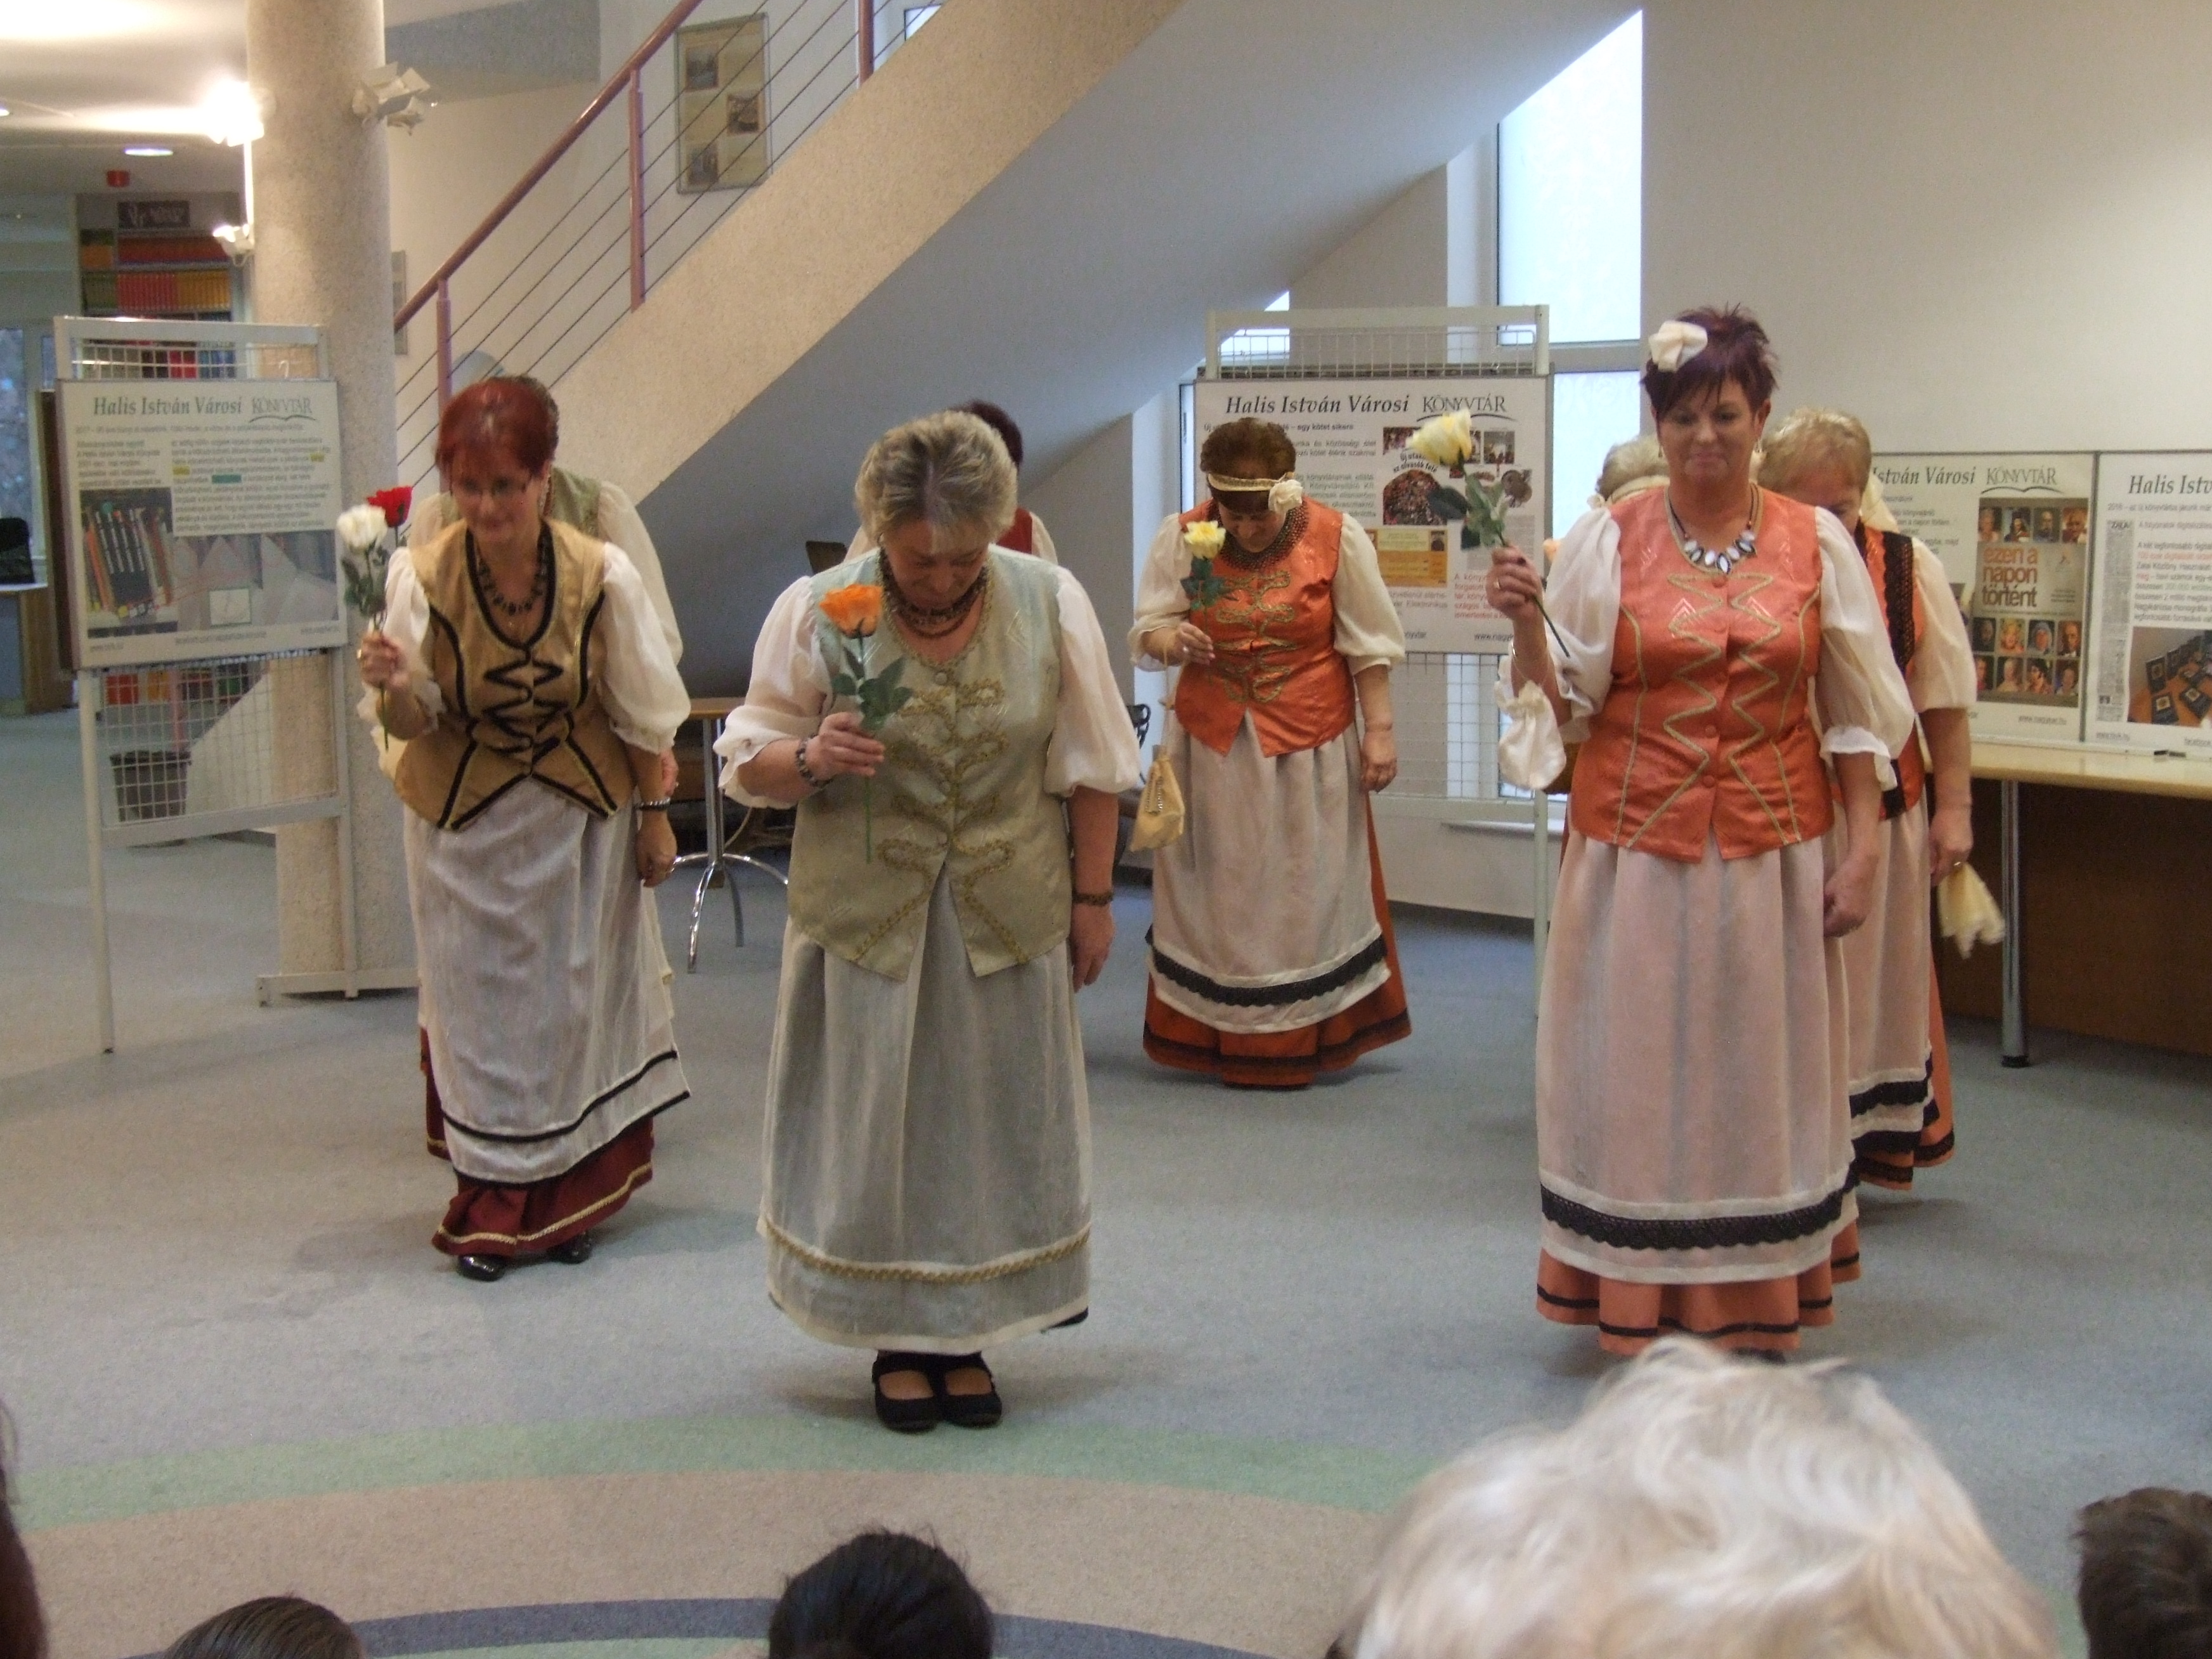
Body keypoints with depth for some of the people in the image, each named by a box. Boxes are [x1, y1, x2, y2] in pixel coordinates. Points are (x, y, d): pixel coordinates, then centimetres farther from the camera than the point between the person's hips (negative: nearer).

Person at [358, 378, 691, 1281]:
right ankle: (491, 1206, 19)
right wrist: (396, 687, -32)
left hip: (579, 817, 0)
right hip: (462, 824, 0)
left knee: (572, 998, 9)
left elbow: (642, 714, -5)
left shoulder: (602, 576, -18)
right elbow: (412, 723, -10)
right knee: (476, 1006, 7)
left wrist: (653, 814, 2)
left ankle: (569, 1198, 26)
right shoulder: (421, 575, -17)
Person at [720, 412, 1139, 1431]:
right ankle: (898, 1342, 22)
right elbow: (748, 764, -1)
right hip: (866, 916, -1)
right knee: (875, 1125, 6)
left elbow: (1091, 767, 4)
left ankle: (965, 1337, 25)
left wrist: (1092, 897, 5)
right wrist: (810, 757, -23)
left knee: (994, 1125, 10)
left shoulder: (1050, 604, -5)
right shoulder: (817, 612, -9)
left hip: (1007, 917, 2)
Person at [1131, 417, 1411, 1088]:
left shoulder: (1337, 537, -7)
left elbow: (1368, 647, -2)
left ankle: (1300, 1042, 14)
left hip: (1309, 747, -1)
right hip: (1210, 745, 1)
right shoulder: (1182, 537, -5)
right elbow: (1146, 632, -3)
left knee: (1305, 891, 4)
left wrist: (1379, 730, -5)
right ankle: (1208, 1036, 16)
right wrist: (1172, 641, -26)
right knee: (1216, 889, 6)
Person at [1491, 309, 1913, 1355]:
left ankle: (1754, 1304, 21)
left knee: (1759, 1071, 8)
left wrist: (1861, 849, -1)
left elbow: (1857, 716, 4)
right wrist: (1526, 621, -20)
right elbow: (1562, 705, -3)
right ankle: (1639, 1305, 15)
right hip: (1636, 848, -1)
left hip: (1772, 852, 1)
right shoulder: (1606, 542, 0)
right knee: (1638, 1070, 4)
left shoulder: (1817, 545, 3)